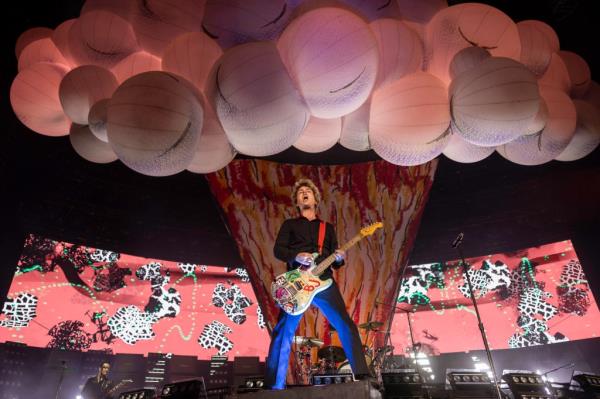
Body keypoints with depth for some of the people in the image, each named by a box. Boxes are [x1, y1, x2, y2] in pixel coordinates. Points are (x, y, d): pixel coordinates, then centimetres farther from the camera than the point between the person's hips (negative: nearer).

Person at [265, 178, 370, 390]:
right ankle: (275, 385, 4)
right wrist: (296, 256, -17)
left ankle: (362, 375, 0)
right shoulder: (289, 224, 17)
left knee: (346, 325, -8)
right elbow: (278, 250, 2)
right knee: (283, 331, -6)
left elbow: (335, 263, 19)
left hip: (324, 282, 2)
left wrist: (339, 258, -5)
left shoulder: (328, 227, 24)